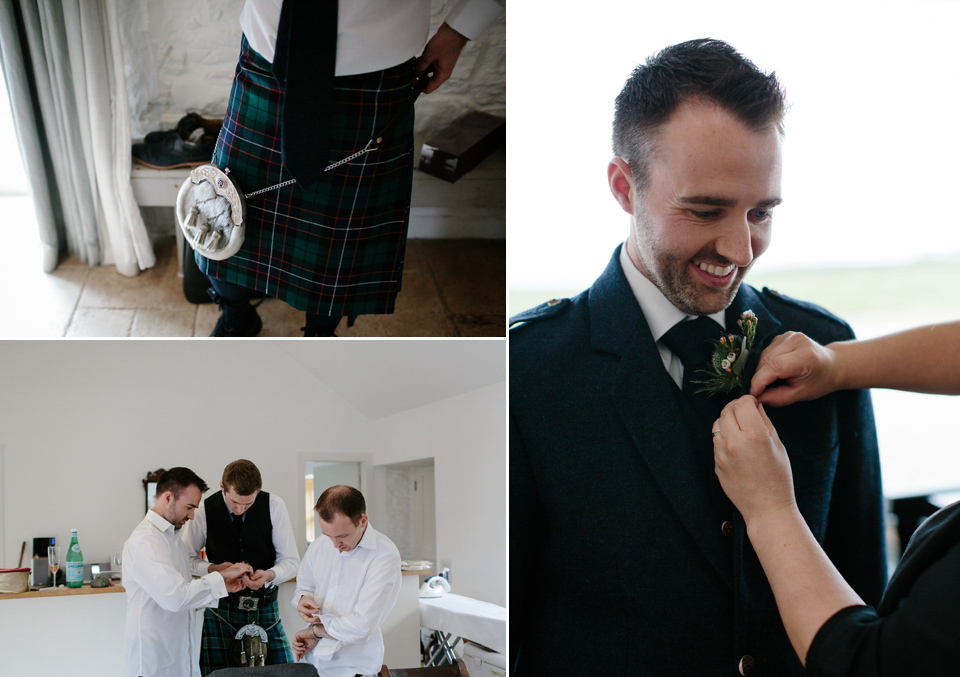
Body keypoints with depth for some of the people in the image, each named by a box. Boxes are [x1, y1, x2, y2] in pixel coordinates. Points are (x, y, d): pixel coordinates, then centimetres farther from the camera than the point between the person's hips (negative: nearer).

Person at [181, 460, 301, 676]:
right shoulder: (204, 510, -6)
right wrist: (213, 568, -15)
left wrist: (269, 575, -22)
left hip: (265, 608, 1)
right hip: (221, 608, 0)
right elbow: (187, 558, 4)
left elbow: (291, 561, -2)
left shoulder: (274, 506, -7)